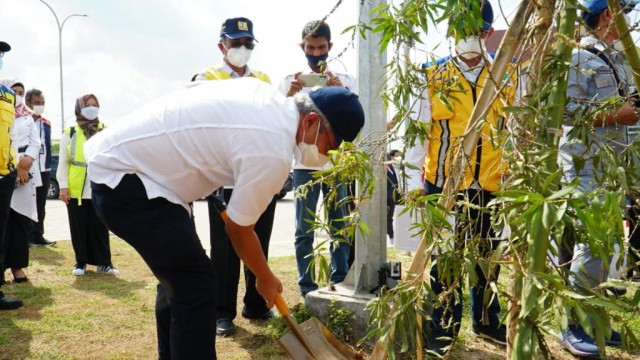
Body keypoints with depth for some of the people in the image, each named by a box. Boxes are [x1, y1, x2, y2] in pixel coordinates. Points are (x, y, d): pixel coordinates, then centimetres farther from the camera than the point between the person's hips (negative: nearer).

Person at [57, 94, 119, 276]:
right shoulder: (70, 133, 4)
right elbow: (63, 162, 4)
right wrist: (63, 186, -3)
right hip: (76, 190, 0)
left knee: (100, 228, 5)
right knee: (79, 228, 7)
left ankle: (103, 262, 12)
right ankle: (81, 261, 19)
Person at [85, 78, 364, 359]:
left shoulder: (267, 94, 4)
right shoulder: (274, 154, -21)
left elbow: (191, 89, 18)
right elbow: (239, 230, -9)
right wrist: (265, 278, 8)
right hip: (123, 178, -10)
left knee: (178, 278, 17)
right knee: (196, 285, -10)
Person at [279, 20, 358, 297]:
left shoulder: (346, 80, 9)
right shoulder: (291, 81, 8)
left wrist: (341, 92, -19)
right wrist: (291, 94, -19)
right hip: (304, 165, 0)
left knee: (340, 227, 4)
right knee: (305, 230, 1)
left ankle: (339, 283, 12)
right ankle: (307, 288, 6)